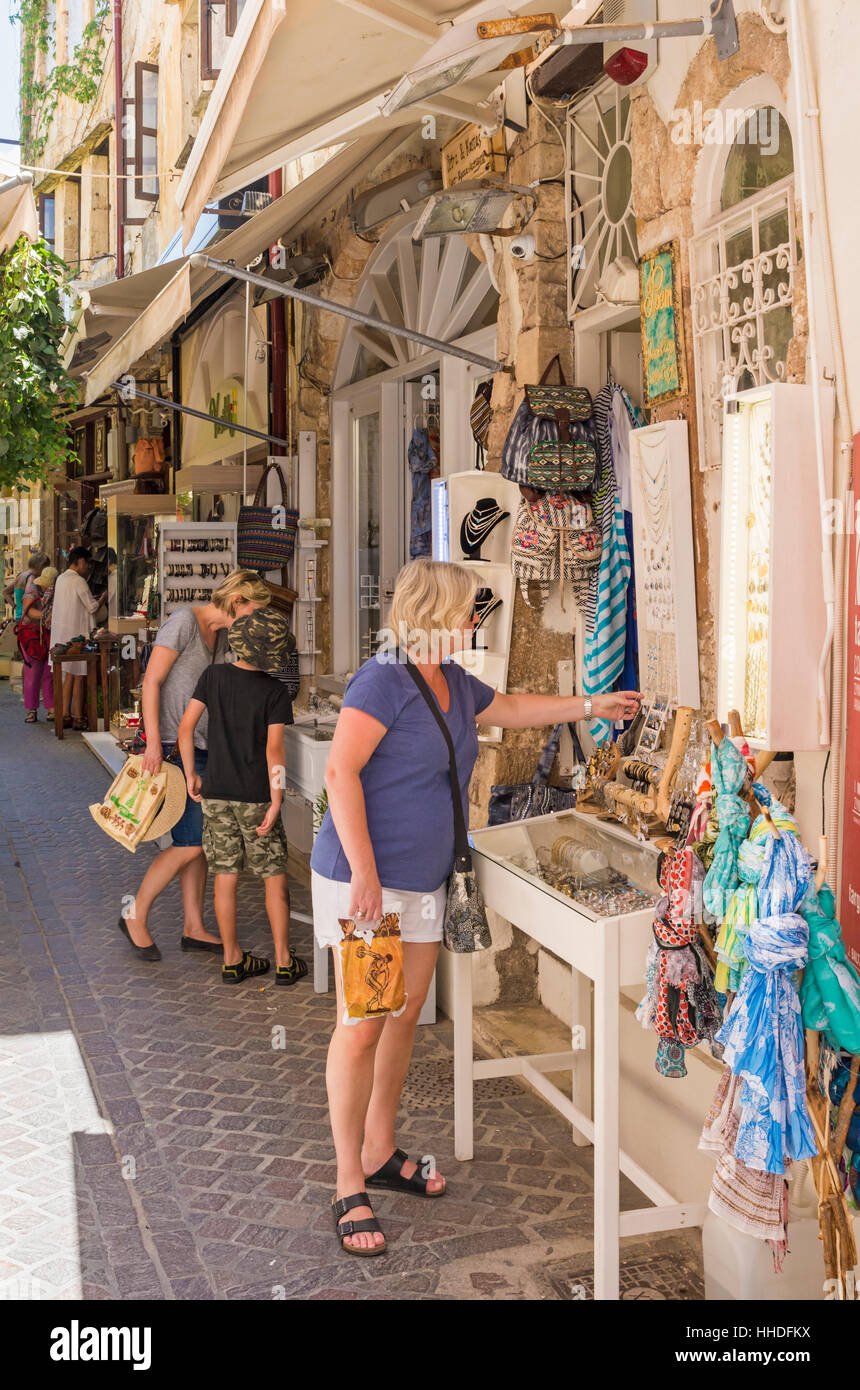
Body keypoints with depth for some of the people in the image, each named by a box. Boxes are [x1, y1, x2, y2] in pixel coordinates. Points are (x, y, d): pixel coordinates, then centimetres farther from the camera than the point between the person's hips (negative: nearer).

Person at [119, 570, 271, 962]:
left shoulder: (222, 634, 13)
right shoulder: (184, 621, -13)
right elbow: (152, 681, -16)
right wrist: (154, 742, -20)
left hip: (203, 746, 9)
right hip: (172, 746, -9)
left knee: (201, 842, 9)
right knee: (190, 844, -8)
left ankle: (194, 929, 17)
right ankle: (135, 917, 8)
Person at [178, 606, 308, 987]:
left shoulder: (213, 677, -2)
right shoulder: (275, 693, -11)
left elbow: (185, 728, -2)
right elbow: (274, 749, -17)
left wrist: (190, 775, 8)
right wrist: (276, 802, -15)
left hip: (216, 794, 3)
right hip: (256, 797, -3)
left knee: (225, 877, 9)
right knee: (275, 878, 7)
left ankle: (232, 960, 18)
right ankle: (284, 962, 11)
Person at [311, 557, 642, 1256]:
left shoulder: (452, 681, 11)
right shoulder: (384, 680, -17)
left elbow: (511, 708, 31)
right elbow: (341, 772, -23)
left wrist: (592, 705, 31)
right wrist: (365, 873, -26)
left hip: (424, 881, 9)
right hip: (366, 882, -9)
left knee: (405, 1016, 14)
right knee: (361, 1028, -4)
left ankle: (381, 1153, 31)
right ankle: (350, 1187, 7)